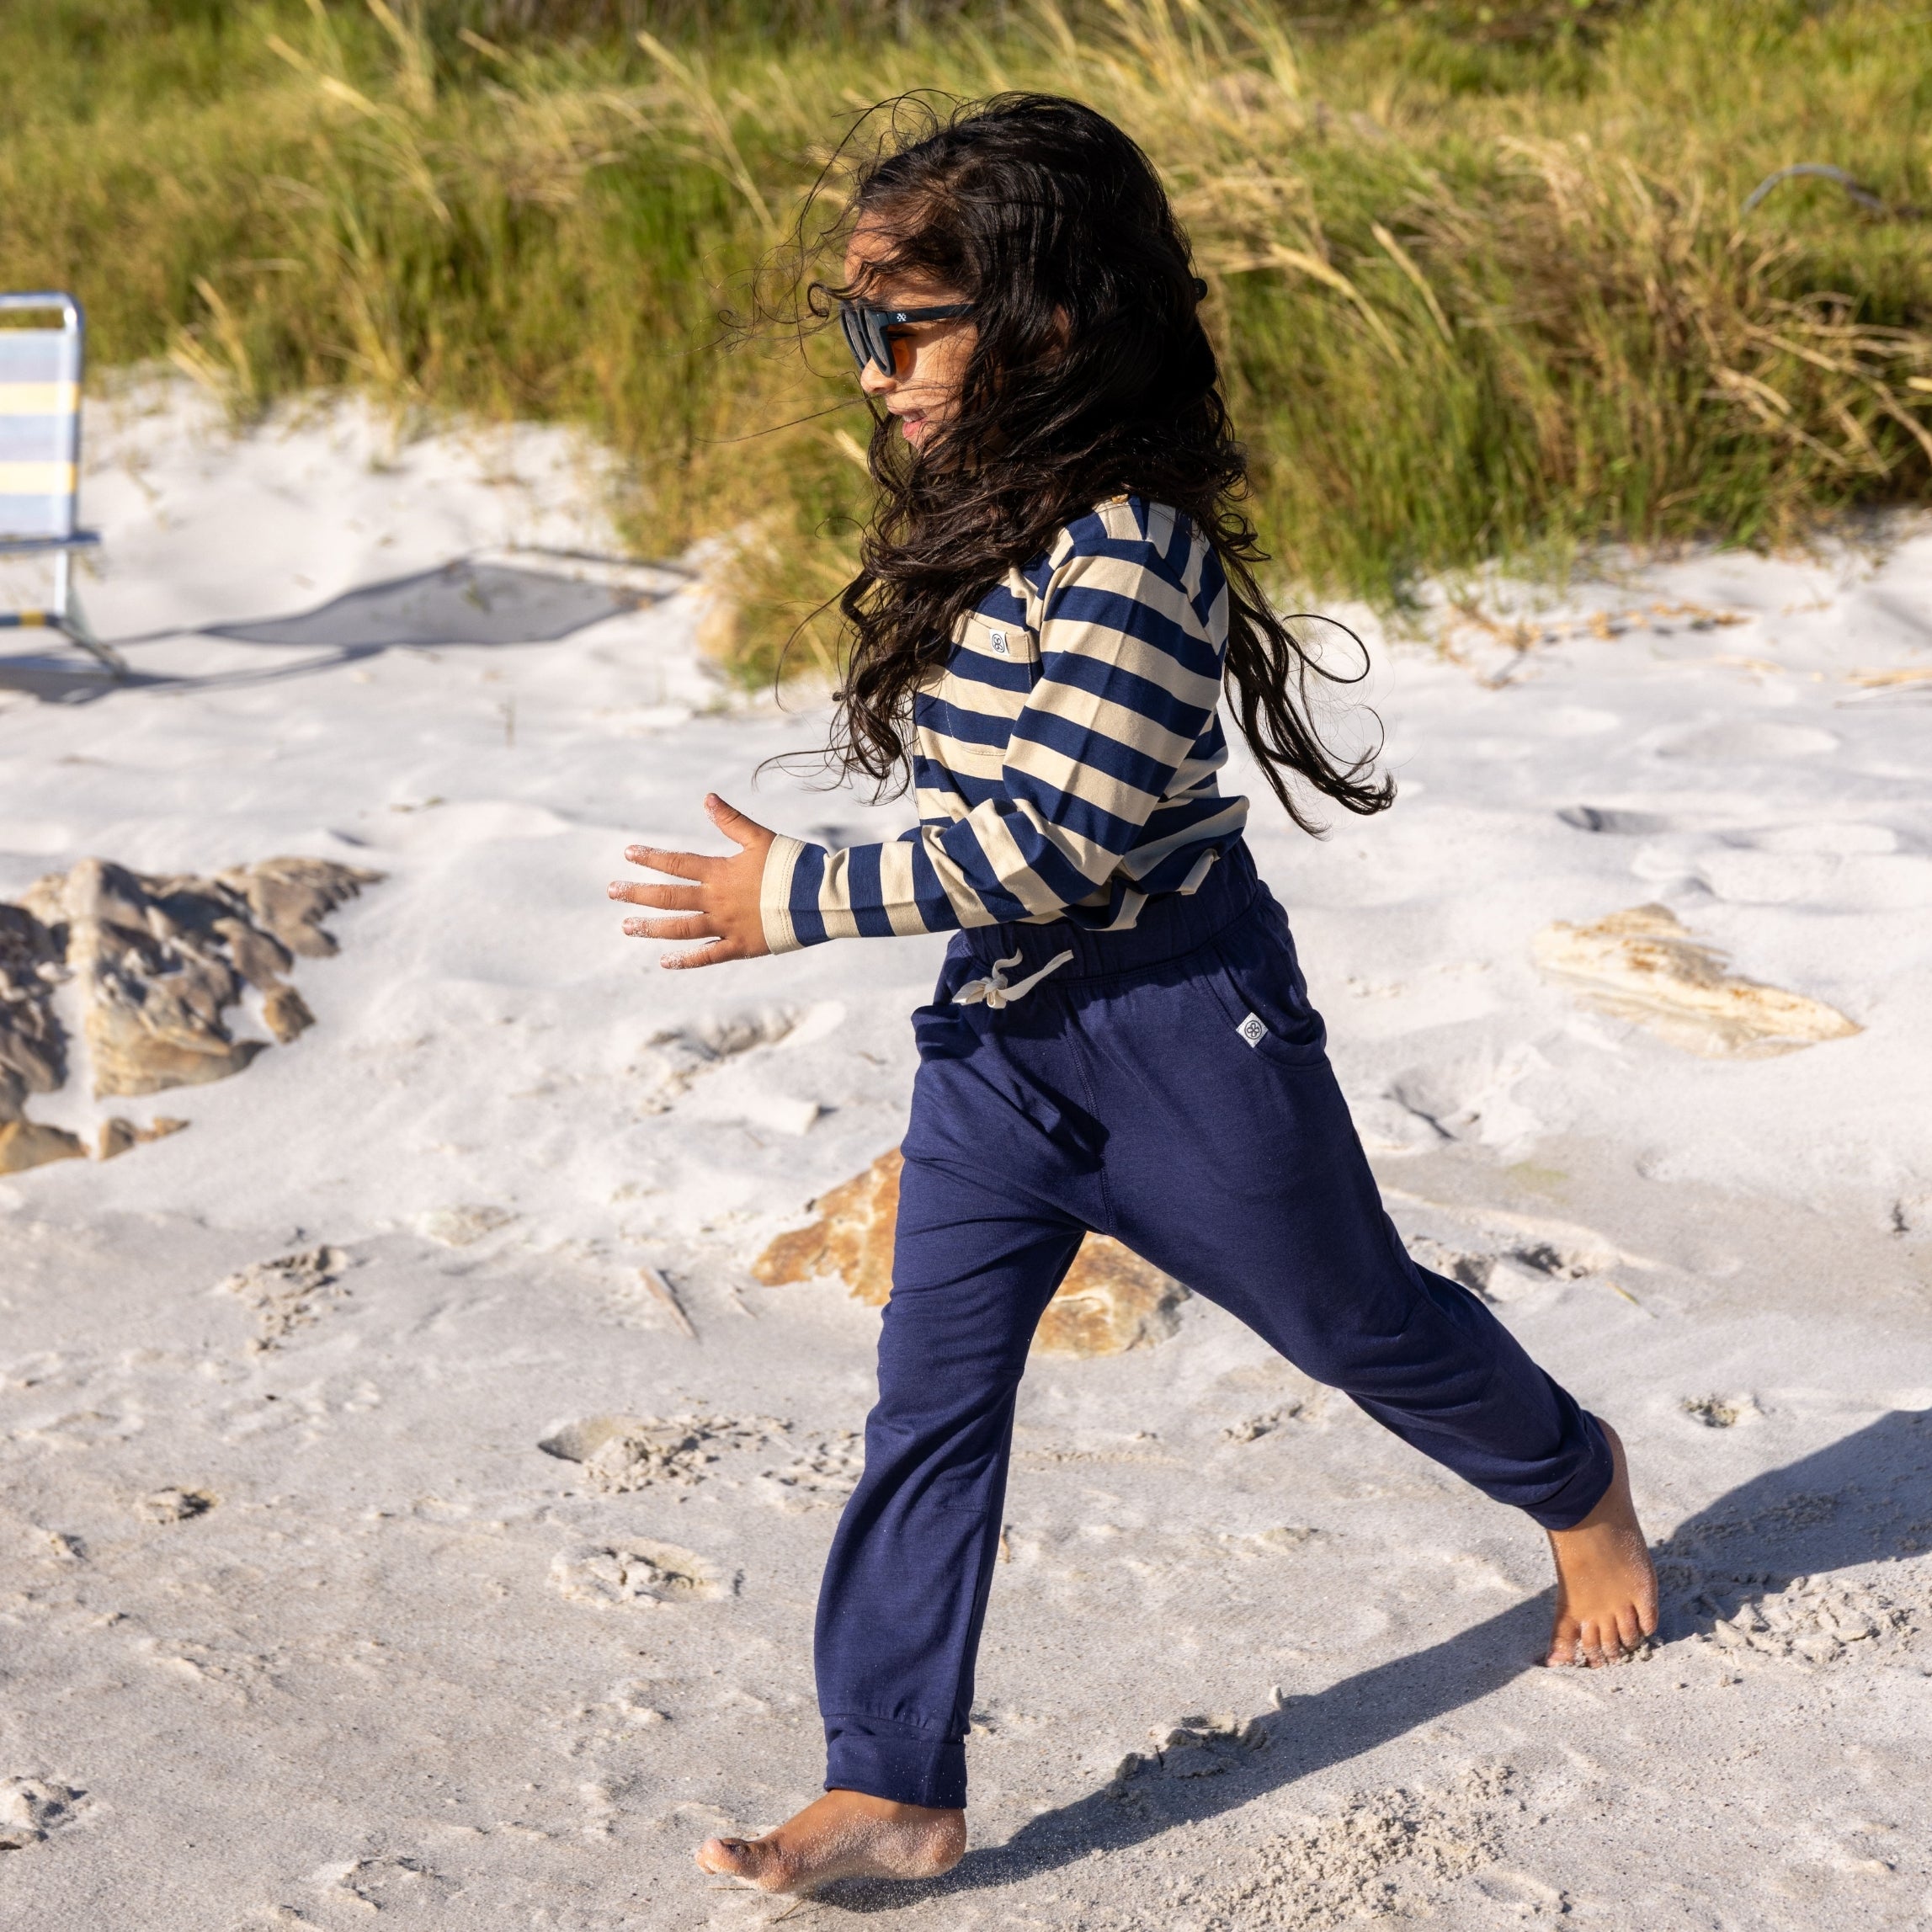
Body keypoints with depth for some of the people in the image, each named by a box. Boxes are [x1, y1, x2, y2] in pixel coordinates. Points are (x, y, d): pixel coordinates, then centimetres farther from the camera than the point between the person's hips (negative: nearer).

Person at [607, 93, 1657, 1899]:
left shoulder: (1125, 552, -26)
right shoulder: (986, 526, 4)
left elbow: (1047, 843, -28)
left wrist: (805, 899, -24)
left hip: (1179, 1024, -8)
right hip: (997, 1030, 8)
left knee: (1349, 1313, 15)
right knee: (928, 1395, 2)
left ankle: (1574, 1478, 45)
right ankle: (889, 1786, 7)